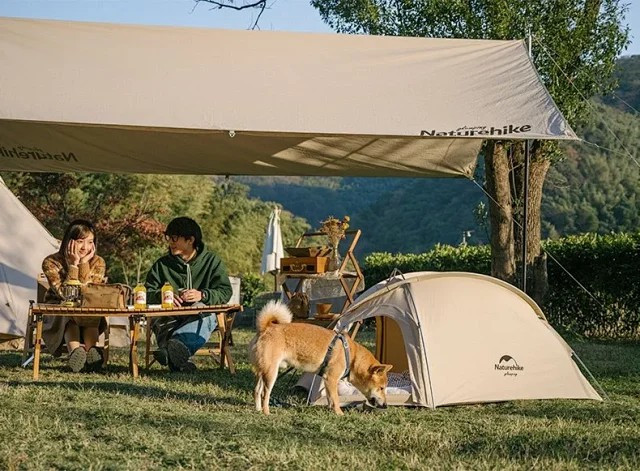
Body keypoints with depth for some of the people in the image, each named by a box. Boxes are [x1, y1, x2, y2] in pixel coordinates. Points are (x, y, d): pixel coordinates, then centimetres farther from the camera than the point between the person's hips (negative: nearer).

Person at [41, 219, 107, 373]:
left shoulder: (98, 262, -7)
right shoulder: (51, 262, -14)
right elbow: (64, 295, -24)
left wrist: (84, 263, -24)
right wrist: (73, 265, -28)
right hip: (57, 317, -2)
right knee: (70, 315, -34)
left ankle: (91, 351, -52)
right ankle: (75, 350, -58)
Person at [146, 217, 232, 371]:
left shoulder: (212, 261, 10)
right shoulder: (162, 264, 16)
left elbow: (225, 292, -1)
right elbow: (147, 293, 7)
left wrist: (202, 295, -20)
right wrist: (162, 295, -17)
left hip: (202, 313, -2)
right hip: (169, 318, 2)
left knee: (203, 319, -39)